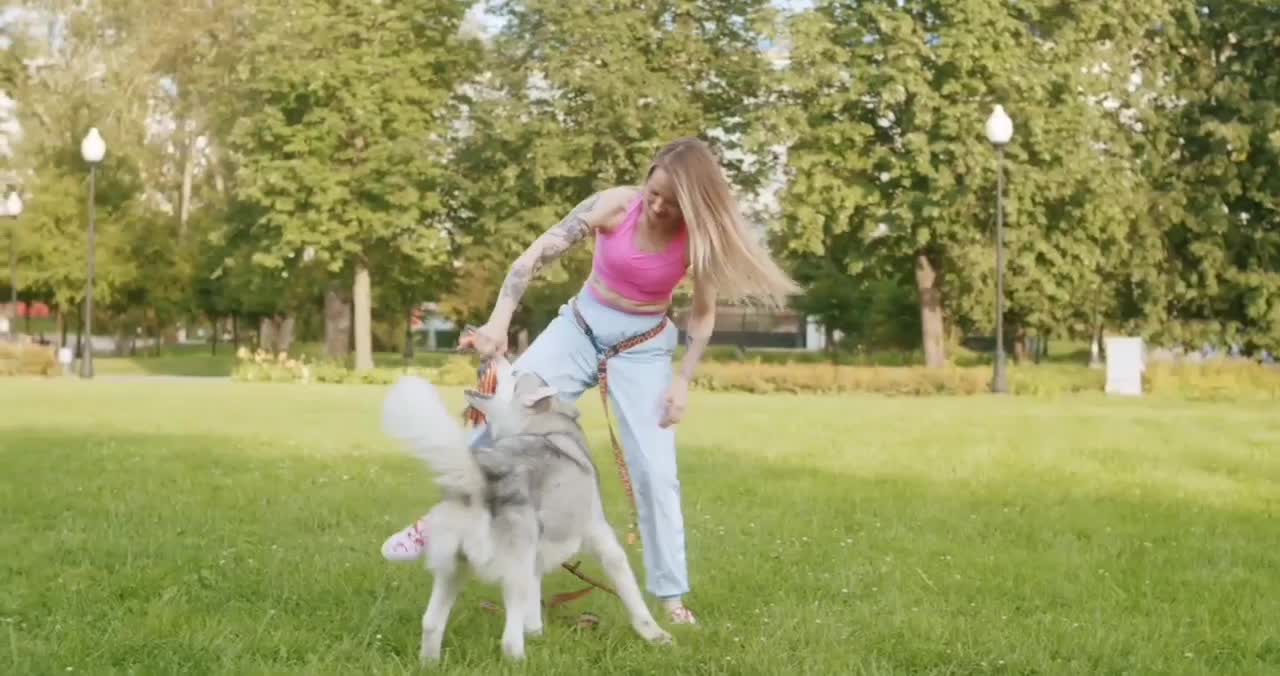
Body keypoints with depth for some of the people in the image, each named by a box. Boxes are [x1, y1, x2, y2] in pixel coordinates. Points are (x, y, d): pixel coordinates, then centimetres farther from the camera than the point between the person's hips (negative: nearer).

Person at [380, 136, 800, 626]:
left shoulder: (698, 236, -18)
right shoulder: (616, 205, -20)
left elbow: (703, 313, -4)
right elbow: (536, 255, -21)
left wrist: (684, 379, -12)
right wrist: (499, 320, -31)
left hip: (642, 347, -1)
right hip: (579, 328, 1)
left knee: (655, 470, -4)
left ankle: (671, 594, 9)